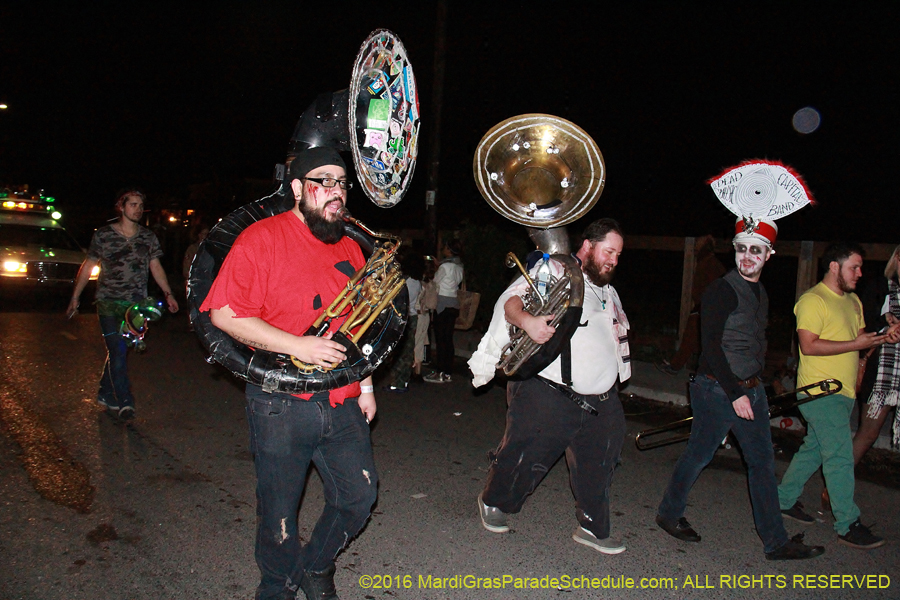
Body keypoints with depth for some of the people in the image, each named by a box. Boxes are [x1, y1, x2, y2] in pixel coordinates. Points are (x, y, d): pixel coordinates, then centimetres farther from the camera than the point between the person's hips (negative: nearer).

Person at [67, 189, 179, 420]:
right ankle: (124, 401, -1)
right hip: (109, 303, -2)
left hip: (136, 304, 3)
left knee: (118, 351, 9)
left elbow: (155, 266, 10)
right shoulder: (103, 235, 1)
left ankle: (105, 394, 26)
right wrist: (75, 297, 5)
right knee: (117, 351, -8)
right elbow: (88, 266, 6)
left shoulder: (148, 237, 8)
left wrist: (168, 293, -2)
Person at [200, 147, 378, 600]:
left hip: (342, 403, 5)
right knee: (279, 511, 10)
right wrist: (299, 346, -21)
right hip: (282, 405, -5)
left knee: (359, 495, 10)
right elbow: (224, 314, -15)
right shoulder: (262, 237, -8)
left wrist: (365, 385, 15)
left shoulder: (349, 249, 11)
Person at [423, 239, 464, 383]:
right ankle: (447, 373, 10)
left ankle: (439, 373, -4)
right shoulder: (459, 266, 12)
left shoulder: (445, 266, -11)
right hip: (454, 303, 8)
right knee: (448, 339, 8)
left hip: (443, 303, -8)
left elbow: (435, 283, -4)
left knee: (440, 339, -5)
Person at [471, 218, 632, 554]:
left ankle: (592, 527, 33)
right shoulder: (553, 271, -5)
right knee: (525, 456, 3)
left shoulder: (608, 292, 22)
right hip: (547, 396, -7)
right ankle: (494, 503, 30)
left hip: (600, 401, 8)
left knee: (597, 469, 14)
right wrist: (527, 320, -38)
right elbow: (510, 301, -17)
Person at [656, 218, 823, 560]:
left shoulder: (760, 294, 13)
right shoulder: (721, 291, -14)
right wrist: (735, 393, -20)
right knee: (698, 456, 4)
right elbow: (711, 346, -20)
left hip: (751, 390, 8)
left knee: (763, 462, 10)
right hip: (717, 390, -8)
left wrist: (754, 387, 14)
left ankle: (776, 542, 19)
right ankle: (669, 513, 24)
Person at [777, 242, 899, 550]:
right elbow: (808, 345, -21)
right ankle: (848, 525, 1)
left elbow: (860, 335, 24)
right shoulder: (813, 300, -13)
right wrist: (857, 344, -20)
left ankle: (784, 500, 28)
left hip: (843, 392, 9)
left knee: (814, 449, 15)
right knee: (840, 457, -7)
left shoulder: (852, 301, 17)